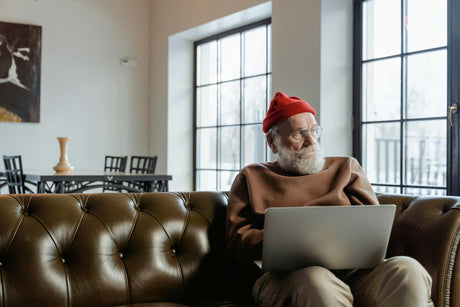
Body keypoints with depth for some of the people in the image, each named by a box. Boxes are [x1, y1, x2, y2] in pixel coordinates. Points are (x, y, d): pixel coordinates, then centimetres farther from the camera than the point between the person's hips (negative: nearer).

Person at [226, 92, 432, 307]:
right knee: (316, 280, -39)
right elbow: (237, 240, 6)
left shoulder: (346, 167, 25)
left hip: (352, 269, 3)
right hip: (286, 274, -2)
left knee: (407, 270, -30)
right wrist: (292, 241, -12)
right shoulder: (252, 178, 19)